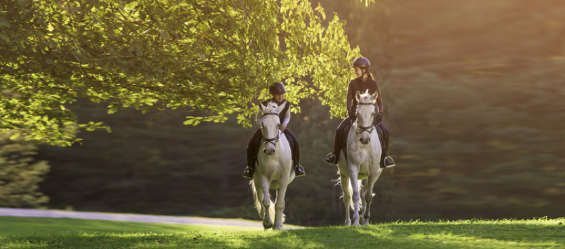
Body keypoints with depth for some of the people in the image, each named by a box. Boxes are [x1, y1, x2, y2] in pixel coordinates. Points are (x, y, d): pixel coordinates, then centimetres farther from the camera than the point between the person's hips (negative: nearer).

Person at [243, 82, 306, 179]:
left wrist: (284, 124, -16)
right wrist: (262, 128, -16)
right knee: (252, 143, -23)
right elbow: (259, 117, -3)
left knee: (295, 142, -17)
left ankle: (296, 165, 0)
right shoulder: (266, 104, -15)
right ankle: (250, 167, -7)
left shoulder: (286, 104, -6)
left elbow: (287, 117, 6)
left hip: (280, 128, 2)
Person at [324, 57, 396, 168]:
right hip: (355, 114, 0)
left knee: (385, 132, -19)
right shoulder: (353, 83, 0)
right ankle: (335, 155, -7)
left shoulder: (373, 84, 0)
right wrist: (350, 113, -22)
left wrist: (380, 113, -19)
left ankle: (384, 156, 0)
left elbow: (379, 101, -1)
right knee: (340, 130, -24)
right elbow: (349, 101, -4)